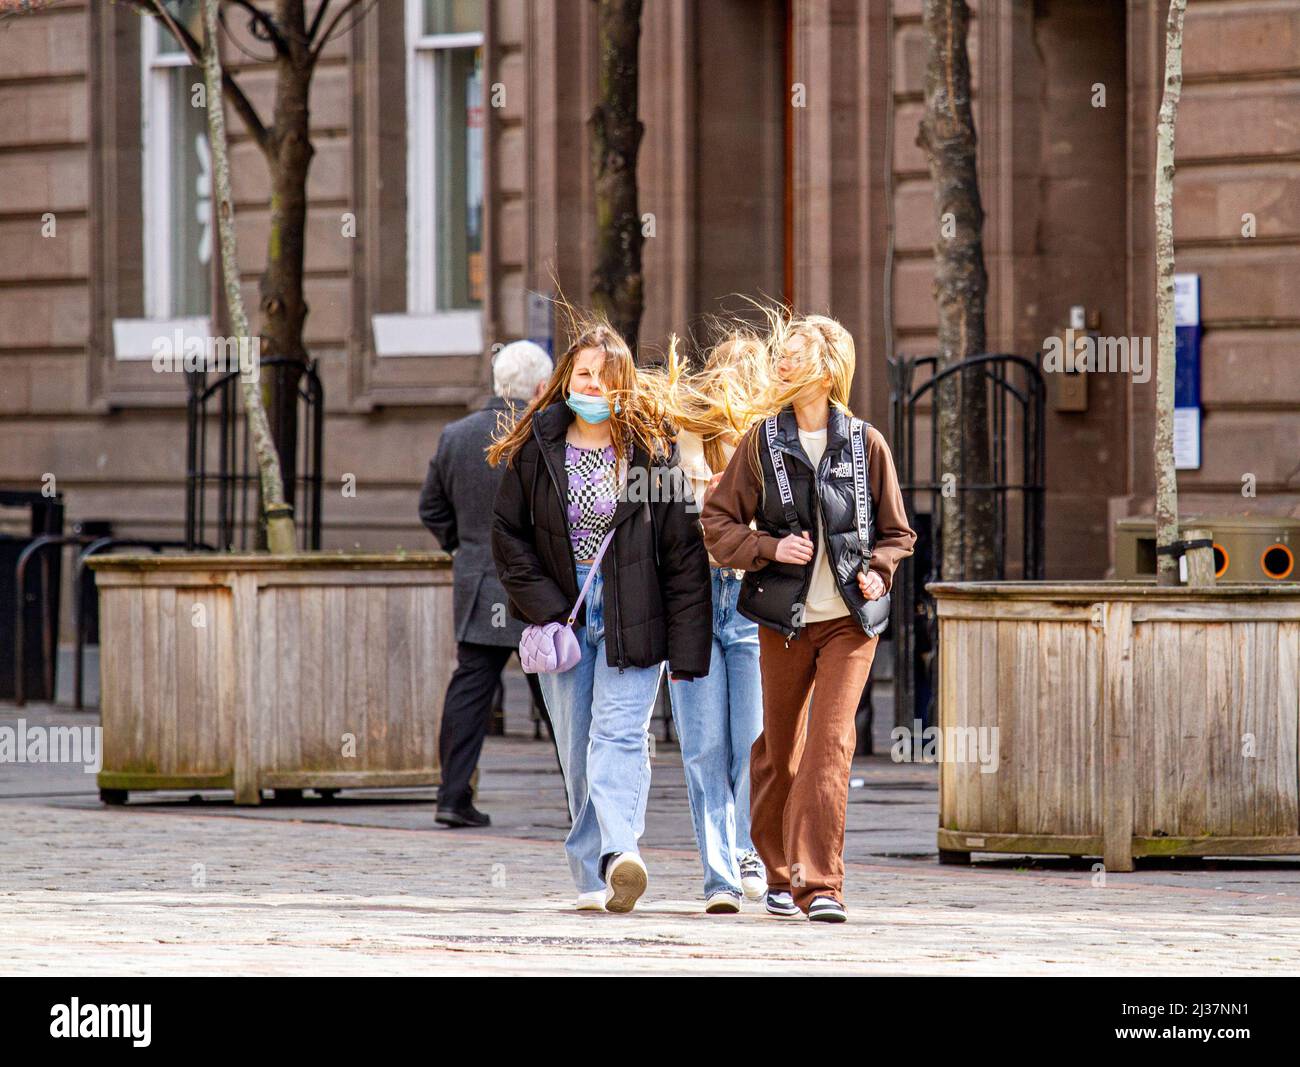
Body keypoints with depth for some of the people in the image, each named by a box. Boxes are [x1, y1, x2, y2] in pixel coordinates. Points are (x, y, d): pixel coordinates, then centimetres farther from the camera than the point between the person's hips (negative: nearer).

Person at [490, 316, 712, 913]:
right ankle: (594, 881, 6)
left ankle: (618, 853, -34)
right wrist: (543, 607, -4)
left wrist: (687, 644, -7)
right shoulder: (536, 448, 5)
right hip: (562, 615, 3)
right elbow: (507, 531, 8)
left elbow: (683, 550, -2)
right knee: (577, 746, 2)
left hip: (631, 618, -3)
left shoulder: (652, 448, -1)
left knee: (619, 734, -17)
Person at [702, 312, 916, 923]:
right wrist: (771, 548, -11)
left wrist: (878, 571, -8)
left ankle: (819, 883, -17)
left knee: (831, 743, -14)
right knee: (779, 749, 9)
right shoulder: (762, 442, 4)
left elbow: (895, 532, 12)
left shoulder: (865, 444, 3)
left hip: (851, 619, -1)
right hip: (784, 619, 1)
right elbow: (718, 521, 5)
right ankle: (780, 875, 28)